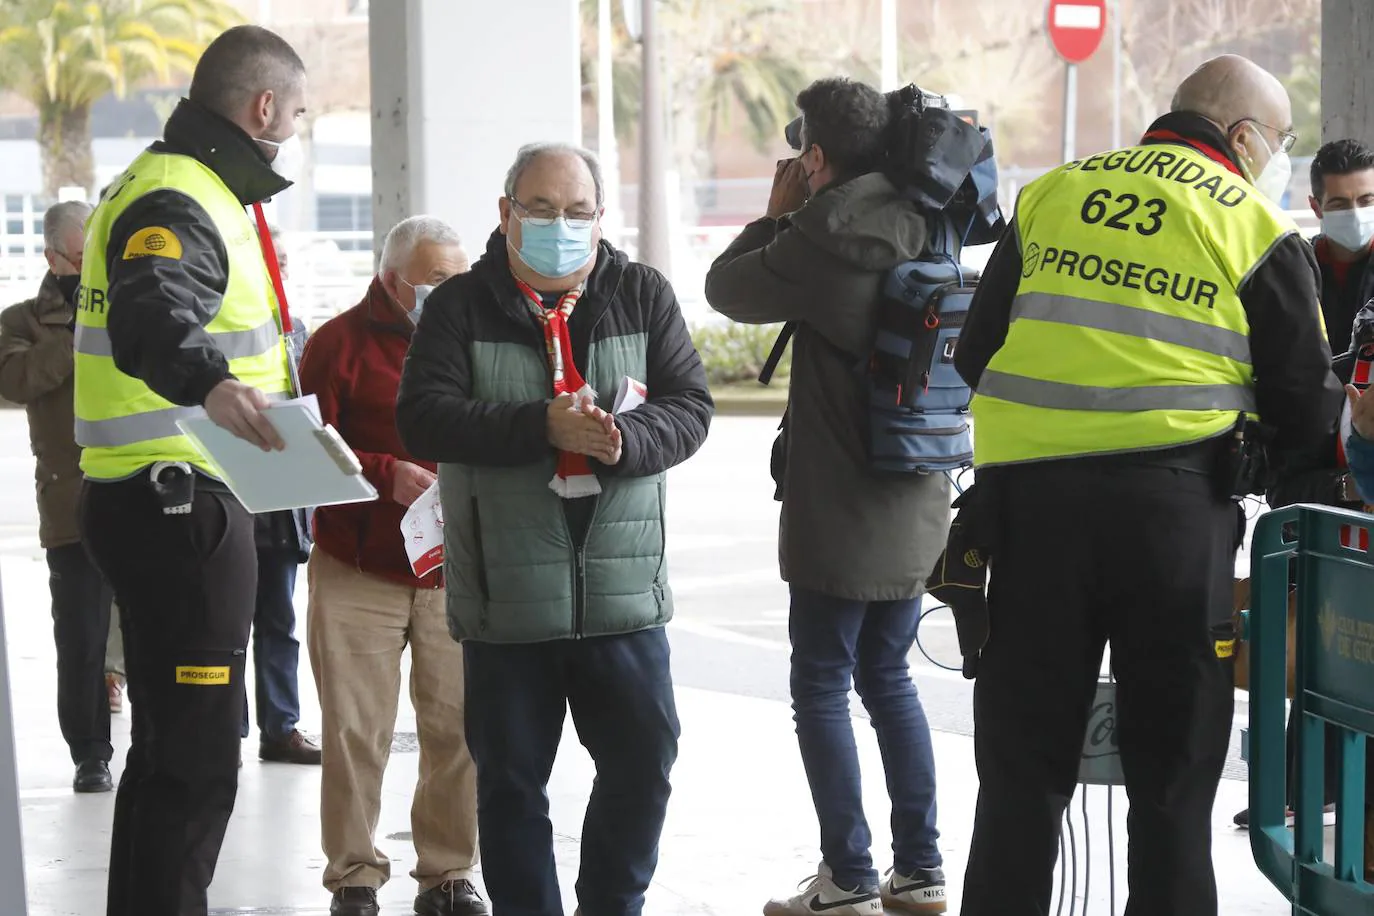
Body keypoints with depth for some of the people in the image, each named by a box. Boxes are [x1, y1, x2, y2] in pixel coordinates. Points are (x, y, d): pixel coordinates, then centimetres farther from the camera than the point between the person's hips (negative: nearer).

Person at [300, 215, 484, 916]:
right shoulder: (342, 342, -1)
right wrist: (387, 476, -17)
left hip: (456, 574, 3)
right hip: (357, 574, -3)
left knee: (459, 728, -1)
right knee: (356, 732, -1)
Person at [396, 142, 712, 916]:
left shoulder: (644, 295, 6)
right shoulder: (462, 306, 0)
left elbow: (690, 407, 0)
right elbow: (423, 417, -13)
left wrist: (624, 439, -21)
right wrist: (544, 426, -23)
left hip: (624, 589, 2)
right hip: (506, 597, -1)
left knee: (644, 759, 7)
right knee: (512, 780, 7)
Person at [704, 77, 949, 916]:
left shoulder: (824, 243, -17)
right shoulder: (920, 236, 5)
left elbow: (727, 287, -4)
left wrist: (777, 215, 9)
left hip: (843, 515, -7)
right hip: (918, 504, 7)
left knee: (823, 687, 3)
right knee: (889, 676, 17)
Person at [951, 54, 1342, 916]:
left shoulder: (1049, 197, 12)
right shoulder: (1257, 227, 2)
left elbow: (975, 357, 14)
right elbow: (1306, 409, 2)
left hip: (1030, 498, 3)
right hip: (1173, 504, -2)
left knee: (1023, 766, 11)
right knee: (1172, 779, 9)